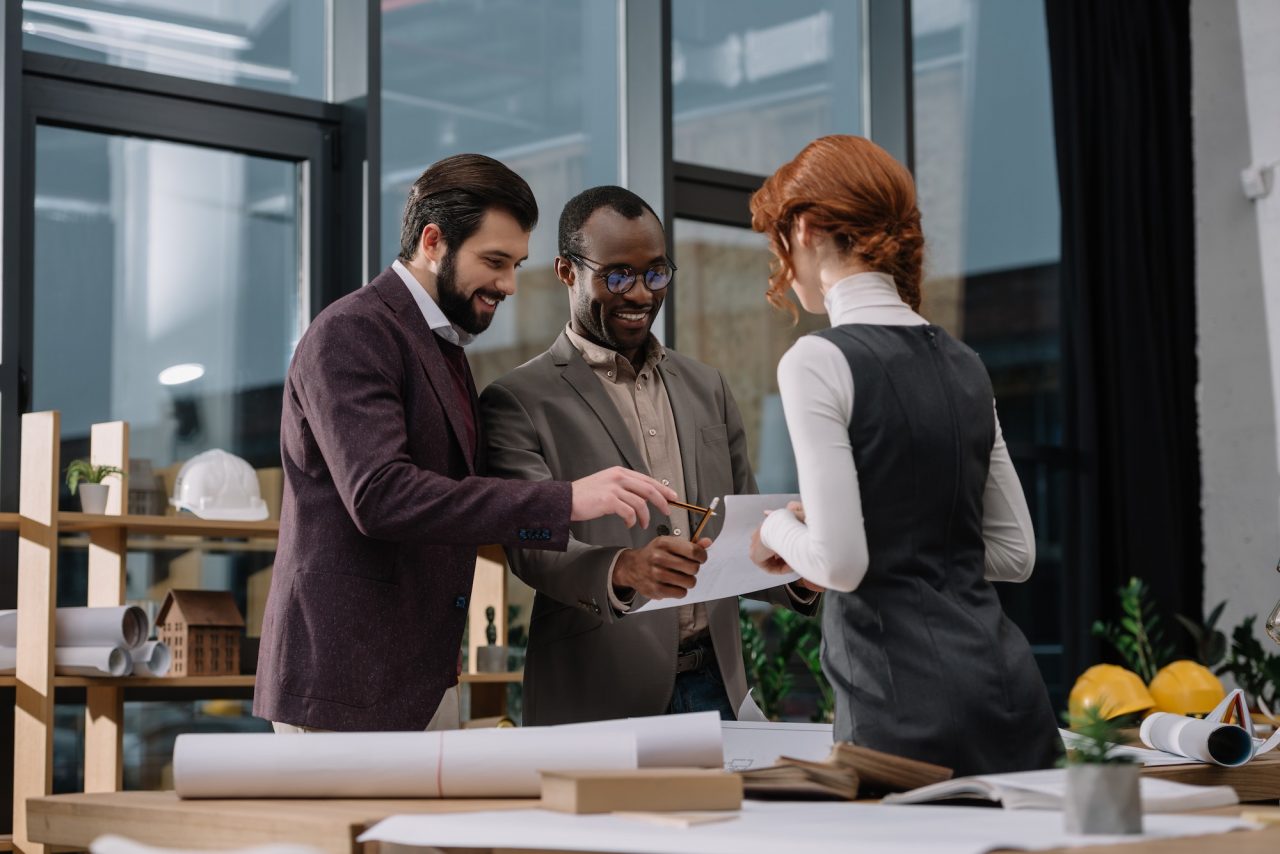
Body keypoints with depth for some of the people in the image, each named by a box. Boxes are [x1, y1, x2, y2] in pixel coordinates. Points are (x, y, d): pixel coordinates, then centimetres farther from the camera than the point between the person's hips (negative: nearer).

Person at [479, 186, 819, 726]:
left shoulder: (707, 390, 16)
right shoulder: (517, 403, -2)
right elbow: (531, 544, -14)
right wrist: (623, 570, -33)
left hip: (712, 683, 5)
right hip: (598, 701, -5)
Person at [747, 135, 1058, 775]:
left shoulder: (816, 362, -10)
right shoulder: (963, 364, 12)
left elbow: (840, 562, -15)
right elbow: (1014, 552, 15)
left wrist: (779, 529, 4)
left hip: (908, 711, -7)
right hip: (1009, 694, 7)